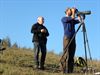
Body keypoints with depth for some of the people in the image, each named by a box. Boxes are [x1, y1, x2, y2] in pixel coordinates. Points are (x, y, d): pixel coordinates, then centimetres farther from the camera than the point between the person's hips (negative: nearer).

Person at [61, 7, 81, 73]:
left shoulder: (73, 20, 22)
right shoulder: (63, 19, 3)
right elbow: (73, 17, -10)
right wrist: (73, 11, 4)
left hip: (73, 38, 6)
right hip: (67, 38, -6)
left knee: (71, 56, 1)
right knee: (66, 55, -10)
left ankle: (70, 71, 1)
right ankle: (65, 71, -10)